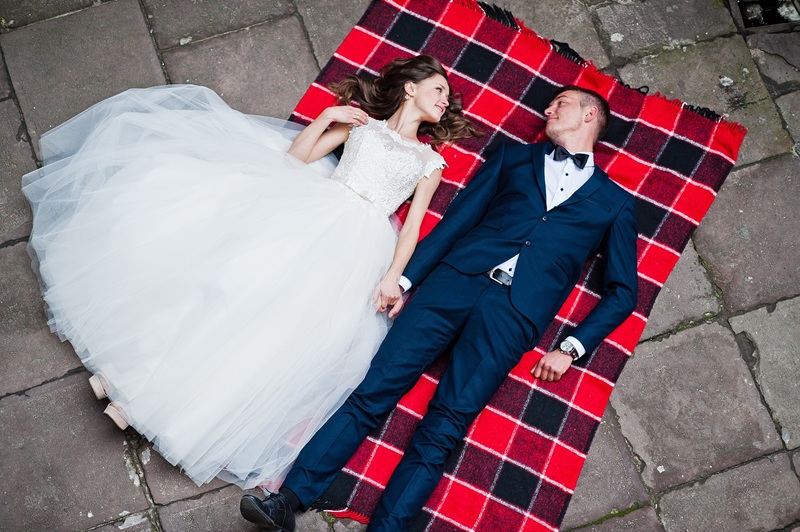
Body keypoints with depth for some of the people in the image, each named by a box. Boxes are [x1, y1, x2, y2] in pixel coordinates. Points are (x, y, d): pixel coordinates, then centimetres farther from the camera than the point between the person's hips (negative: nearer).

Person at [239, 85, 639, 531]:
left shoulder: (616, 203, 21)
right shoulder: (514, 157, 25)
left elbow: (623, 291, 15)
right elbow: (455, 220, 17)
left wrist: (572, 349, 2)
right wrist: (405, 279, 5)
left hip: (514, 312, -1)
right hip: (455, 279, 2)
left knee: (442, 431, -17)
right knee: (375, 389, -12)